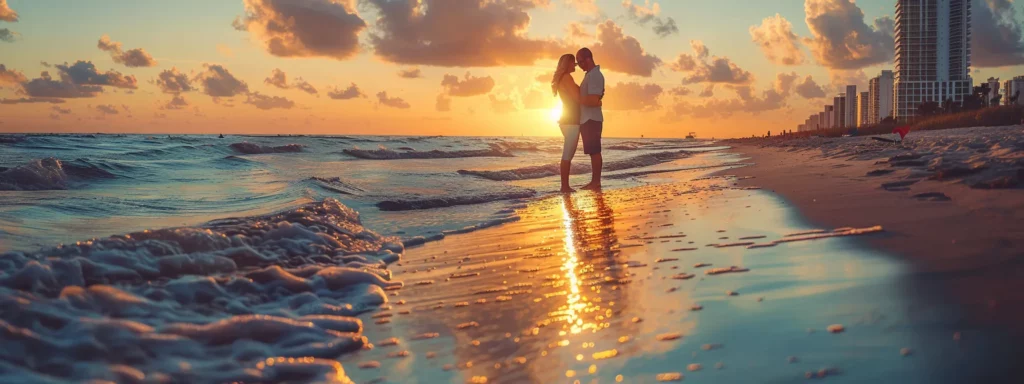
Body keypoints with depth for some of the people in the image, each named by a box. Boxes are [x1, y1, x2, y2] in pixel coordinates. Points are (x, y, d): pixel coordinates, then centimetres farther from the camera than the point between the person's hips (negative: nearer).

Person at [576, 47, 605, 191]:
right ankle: (594, 181, 14)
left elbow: (593, 101, -24)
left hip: (591, 120, -10)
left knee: (595, 152, -7)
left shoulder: (595, 76, -16)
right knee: (593, 152, 10)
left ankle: (596, 182, -5)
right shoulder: (590, 74, 16)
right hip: (587, 119, 10)